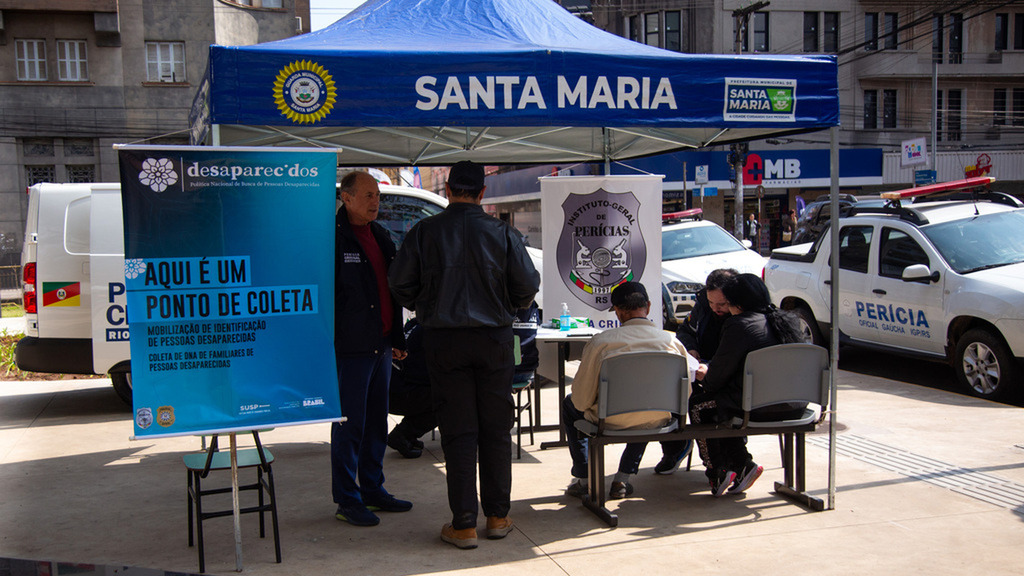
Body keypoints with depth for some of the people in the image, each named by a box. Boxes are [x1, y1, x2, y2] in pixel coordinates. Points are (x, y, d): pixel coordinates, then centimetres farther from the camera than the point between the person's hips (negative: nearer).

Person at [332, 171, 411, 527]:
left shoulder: (380, 236, 16)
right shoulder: (333, 237, -10)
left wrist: (397, 338, 20)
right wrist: (327, 343, -17)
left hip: (380, 346, 8)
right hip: (350, 348, -8)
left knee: (376, 423, 14)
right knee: (350, 424, -2)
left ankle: (373, 490, 25)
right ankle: (347, 501, 8)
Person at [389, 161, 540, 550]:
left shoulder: (425, 231, -4)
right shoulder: (502, 233, -3)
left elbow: (400, 282, -2)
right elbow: (528, 284, -3)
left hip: (443, 339, 0)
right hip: (494, 338, 1)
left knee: (458, 433, 4)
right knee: (496, 430, 11)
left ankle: (463, 525, 7)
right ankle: (497, 517, 18)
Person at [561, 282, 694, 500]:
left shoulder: (600, 342, -17)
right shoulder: (672, 341, -10)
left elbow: (581, 400, -10)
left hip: (610, 421, -2)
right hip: (656, 424, 3)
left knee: (570, 403, 29)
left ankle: (583, 478, 31)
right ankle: (623, 479, 29)